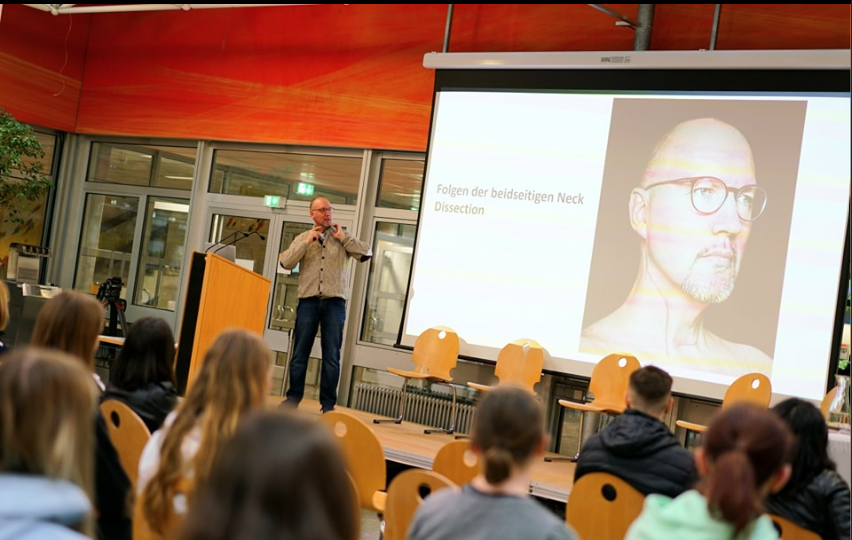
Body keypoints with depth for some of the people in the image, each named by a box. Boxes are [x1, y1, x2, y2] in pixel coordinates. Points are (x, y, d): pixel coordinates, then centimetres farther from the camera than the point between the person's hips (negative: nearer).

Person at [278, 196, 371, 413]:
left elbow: (366, 253, -4)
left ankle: (328, 403, 5)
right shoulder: (302, 238, 11)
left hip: (335, 302, -1)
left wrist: (343, 237, -3)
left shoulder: (343, 238, 10)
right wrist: (307, 241, -5)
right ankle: (293, 397, 14)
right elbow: (286, 263, -1)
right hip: (308, 300, 1)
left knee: (332, 356, 0)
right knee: (300, 352, 4)